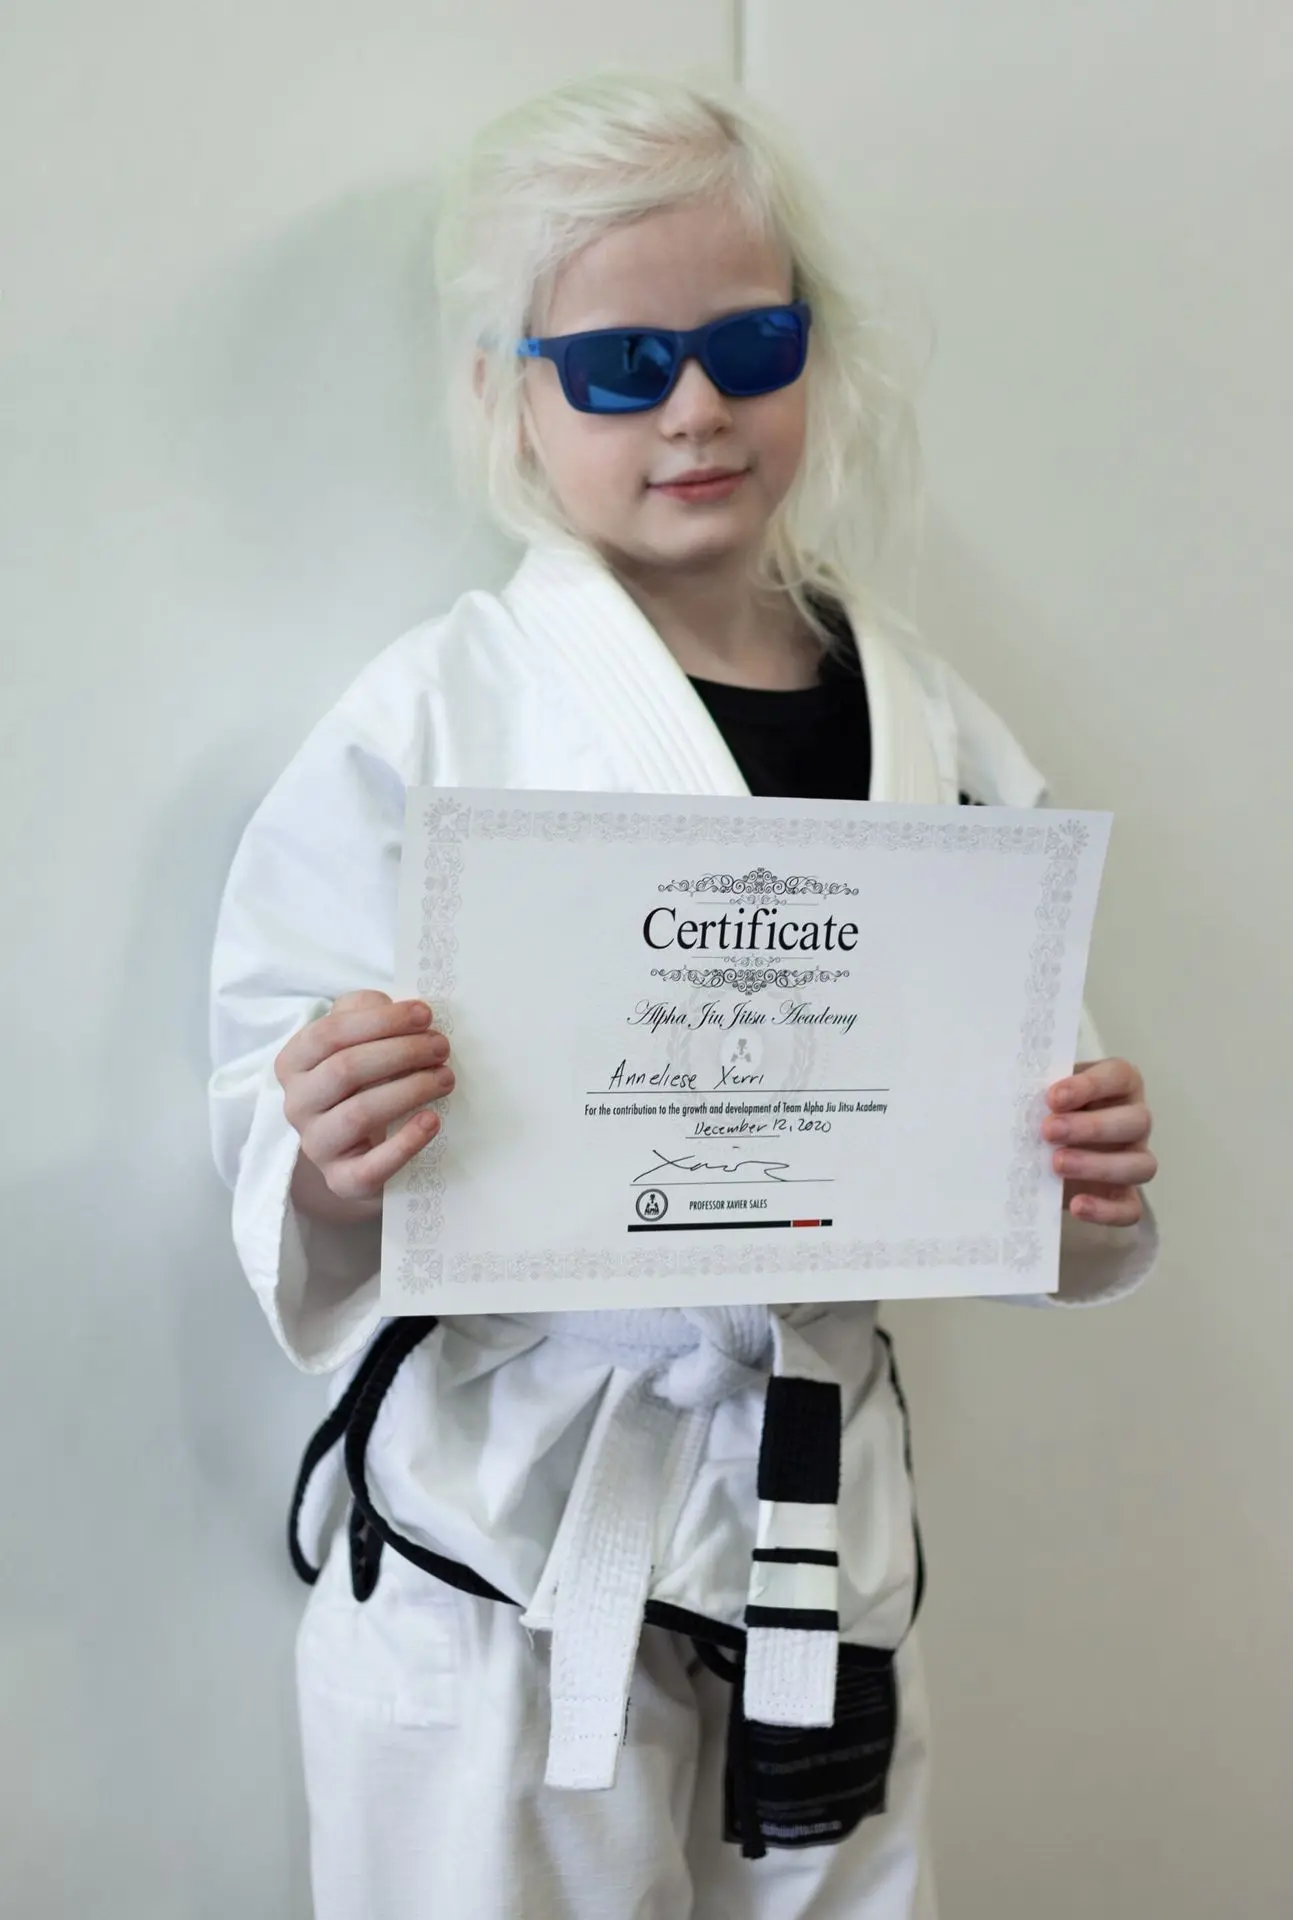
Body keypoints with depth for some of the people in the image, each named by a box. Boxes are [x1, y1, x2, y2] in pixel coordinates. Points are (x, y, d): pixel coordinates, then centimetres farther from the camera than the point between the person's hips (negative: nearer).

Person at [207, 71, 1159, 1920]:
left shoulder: (930, 720, 2)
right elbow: (280, 1130, -8)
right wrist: (330, 1160, -29)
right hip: (501, 1539, -3)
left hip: (827, 1519, 4)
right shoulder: (432, 714, -10)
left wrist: (1083, 1179, -10)